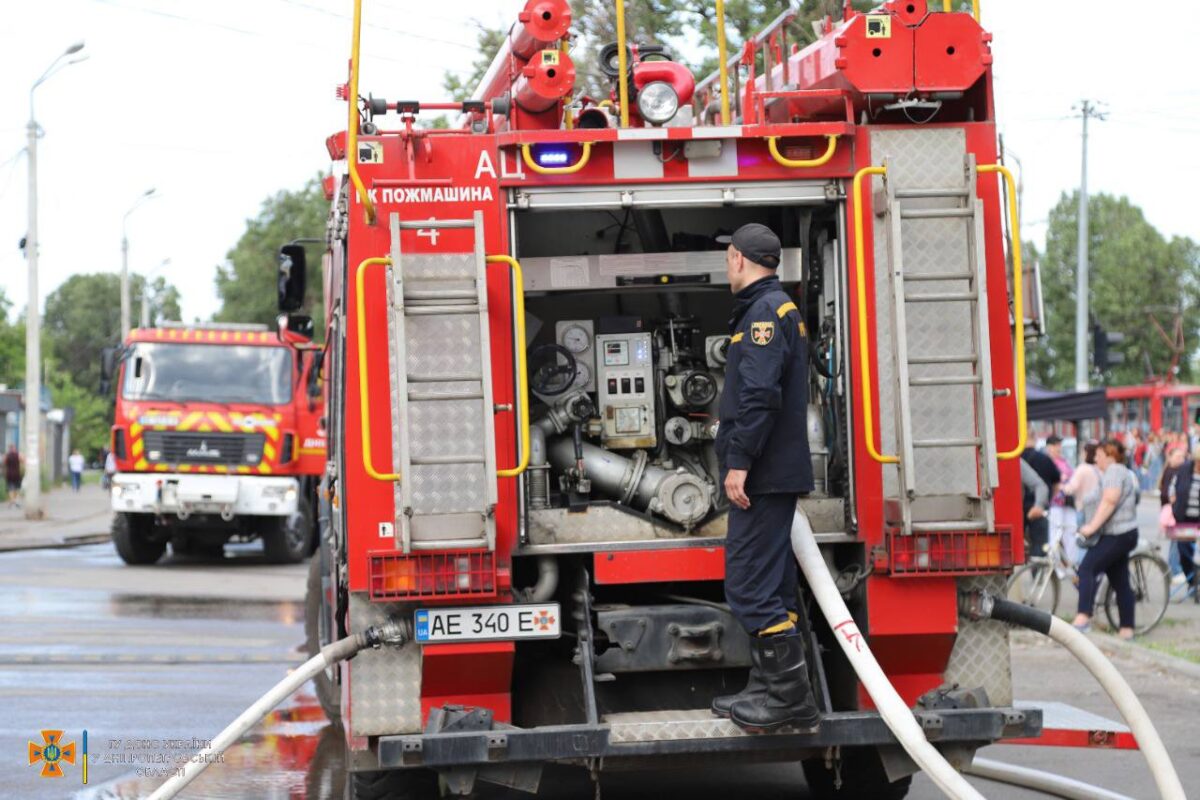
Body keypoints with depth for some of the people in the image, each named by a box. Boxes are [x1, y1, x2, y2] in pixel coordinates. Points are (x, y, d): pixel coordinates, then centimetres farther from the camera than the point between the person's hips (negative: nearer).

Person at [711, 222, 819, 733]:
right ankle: (771, 691, 20)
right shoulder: (778, 308, 21)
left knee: (750, 586, -11)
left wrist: (739, 461, -25)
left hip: (763, 476, -11)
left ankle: (790, 699, -12)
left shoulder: (766, 311, -13)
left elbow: (759, 394, -23)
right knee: (768, 585, 14)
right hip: (777, 475, 11)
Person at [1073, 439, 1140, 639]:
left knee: (1087, 569, -20)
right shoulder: (1126, 473, 23)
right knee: (1120, 583, 11)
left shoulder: (1114, 471, -10)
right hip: (1126, 534, 11)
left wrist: (1092, 526, -24)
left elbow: (1109, 501, -22)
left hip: (1116, 535, -11)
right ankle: (1127, 628, 13)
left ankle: (1083, 618, -33)